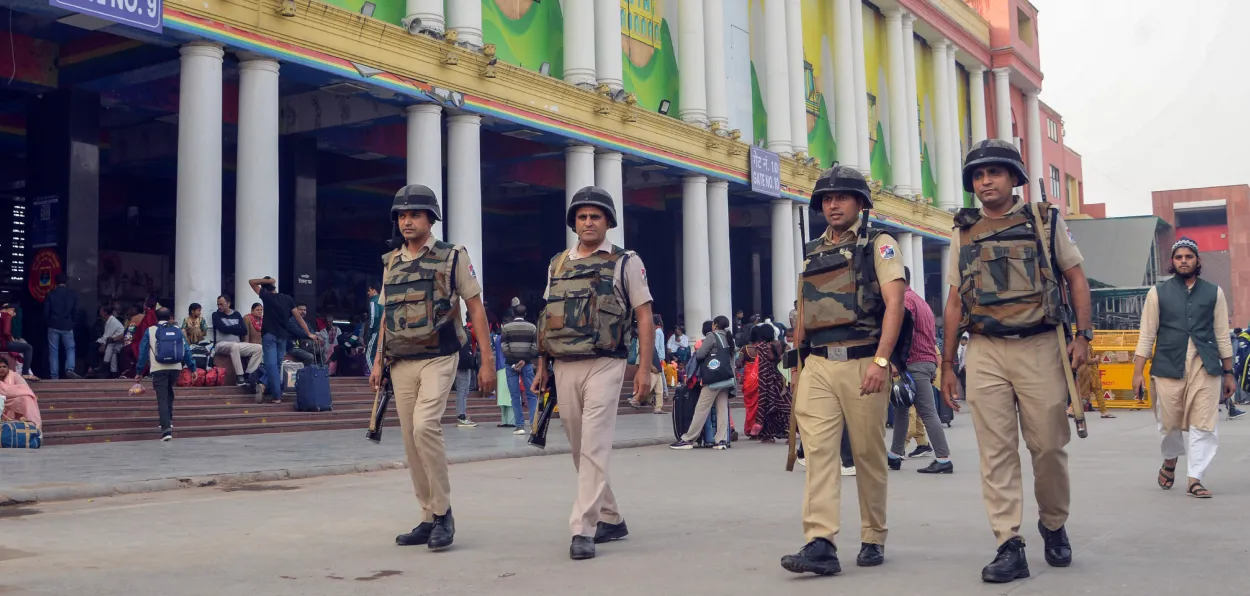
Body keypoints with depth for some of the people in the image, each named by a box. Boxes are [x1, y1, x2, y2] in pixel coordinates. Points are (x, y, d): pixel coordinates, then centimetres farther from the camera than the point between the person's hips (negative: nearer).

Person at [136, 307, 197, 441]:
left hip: (159, 369, -2)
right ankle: (169, 420, 26)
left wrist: (139, 371, 10)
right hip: (176, 368, 2)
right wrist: (192, 368, 10)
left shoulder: (150, 331, 6)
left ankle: (166, 429, -14)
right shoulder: (177, 330, 10)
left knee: (162, 398, -3)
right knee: (169, 392, 28)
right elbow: (186, 350, 7)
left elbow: (143, 352, 6)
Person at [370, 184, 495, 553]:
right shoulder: (391, 263, 13)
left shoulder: (452, 257, -1)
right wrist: (378, 362, 12)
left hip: (438, 359, -5)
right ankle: (429, 519, 16)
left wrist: (487, 361, -7)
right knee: (411, 440, 6)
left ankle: (443, 512, -9)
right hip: (401, 363, 6)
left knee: (425, 427, -23)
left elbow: (476, 309, -2)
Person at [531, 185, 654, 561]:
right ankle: (611, 519, 25)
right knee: (580, 449, 10)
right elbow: (548, 319, 18)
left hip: (604, 365, -5)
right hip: (564, 367, 5)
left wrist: (644, 367, -8)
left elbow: (644, 316, 0)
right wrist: (542, 366, 13)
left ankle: (583, 530, -12)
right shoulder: (557, 264, 15)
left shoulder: (625, 262, 2)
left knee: (594, 447, -13)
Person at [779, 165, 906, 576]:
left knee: (868, 455, 5)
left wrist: (881, 360, -22)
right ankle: (820, 544, -13)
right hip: (818, 366, 4)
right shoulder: (813, 253, 18)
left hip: (862, 363, -4)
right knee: (818, 451, -8)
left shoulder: (879, 245, 1)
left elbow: (894, 302, -11)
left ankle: (874, 540, 19)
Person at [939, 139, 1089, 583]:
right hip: (984, 353, 2)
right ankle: (1009, 547, -1)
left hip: (1039, 348, -1)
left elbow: (1076, 278, 7)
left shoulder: (1045, 221, 7)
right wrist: (947, 363, 11)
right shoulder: (964, 233, 13)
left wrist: (1083, 335, -5)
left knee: (1049, 446, 4)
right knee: (996, 452, -3)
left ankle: (1054, 526, 28)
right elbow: (955, 301, 14)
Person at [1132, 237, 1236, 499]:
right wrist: (1138, 372, -1)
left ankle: (1194, 479, 5)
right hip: (1168, 367, 0)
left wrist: (1229, 373, 10)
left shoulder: (1214, 292, 9)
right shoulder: (1158, 292, 6)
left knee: (1203, 425, -4)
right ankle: (1170, 462, 36)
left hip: (1205, 368, 1)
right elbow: (1147, 335, 4)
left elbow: (1222, 335, 11)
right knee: (1169, 424, 7)